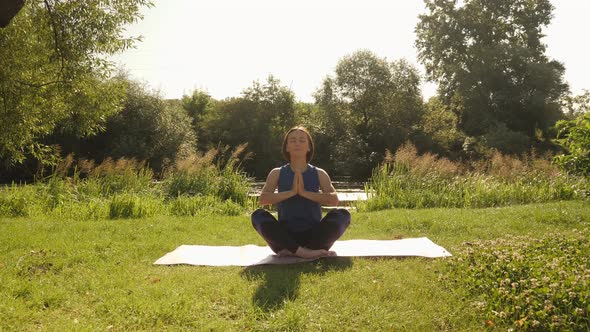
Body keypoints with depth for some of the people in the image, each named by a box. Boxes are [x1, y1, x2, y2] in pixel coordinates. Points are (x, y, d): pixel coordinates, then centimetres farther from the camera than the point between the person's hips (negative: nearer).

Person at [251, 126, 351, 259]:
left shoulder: (319, 173, 5)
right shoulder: (277, 173, 5)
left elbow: (334, 199, -12)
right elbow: (263, 199, -11)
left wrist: (304, 192, -21)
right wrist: (291, 192, -21)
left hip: (313, 234, 1)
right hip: (286, 235, 0)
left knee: (342, 214, -24)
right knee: (258, 215, -26)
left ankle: (291, 251, -27)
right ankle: (302, 251, -33)